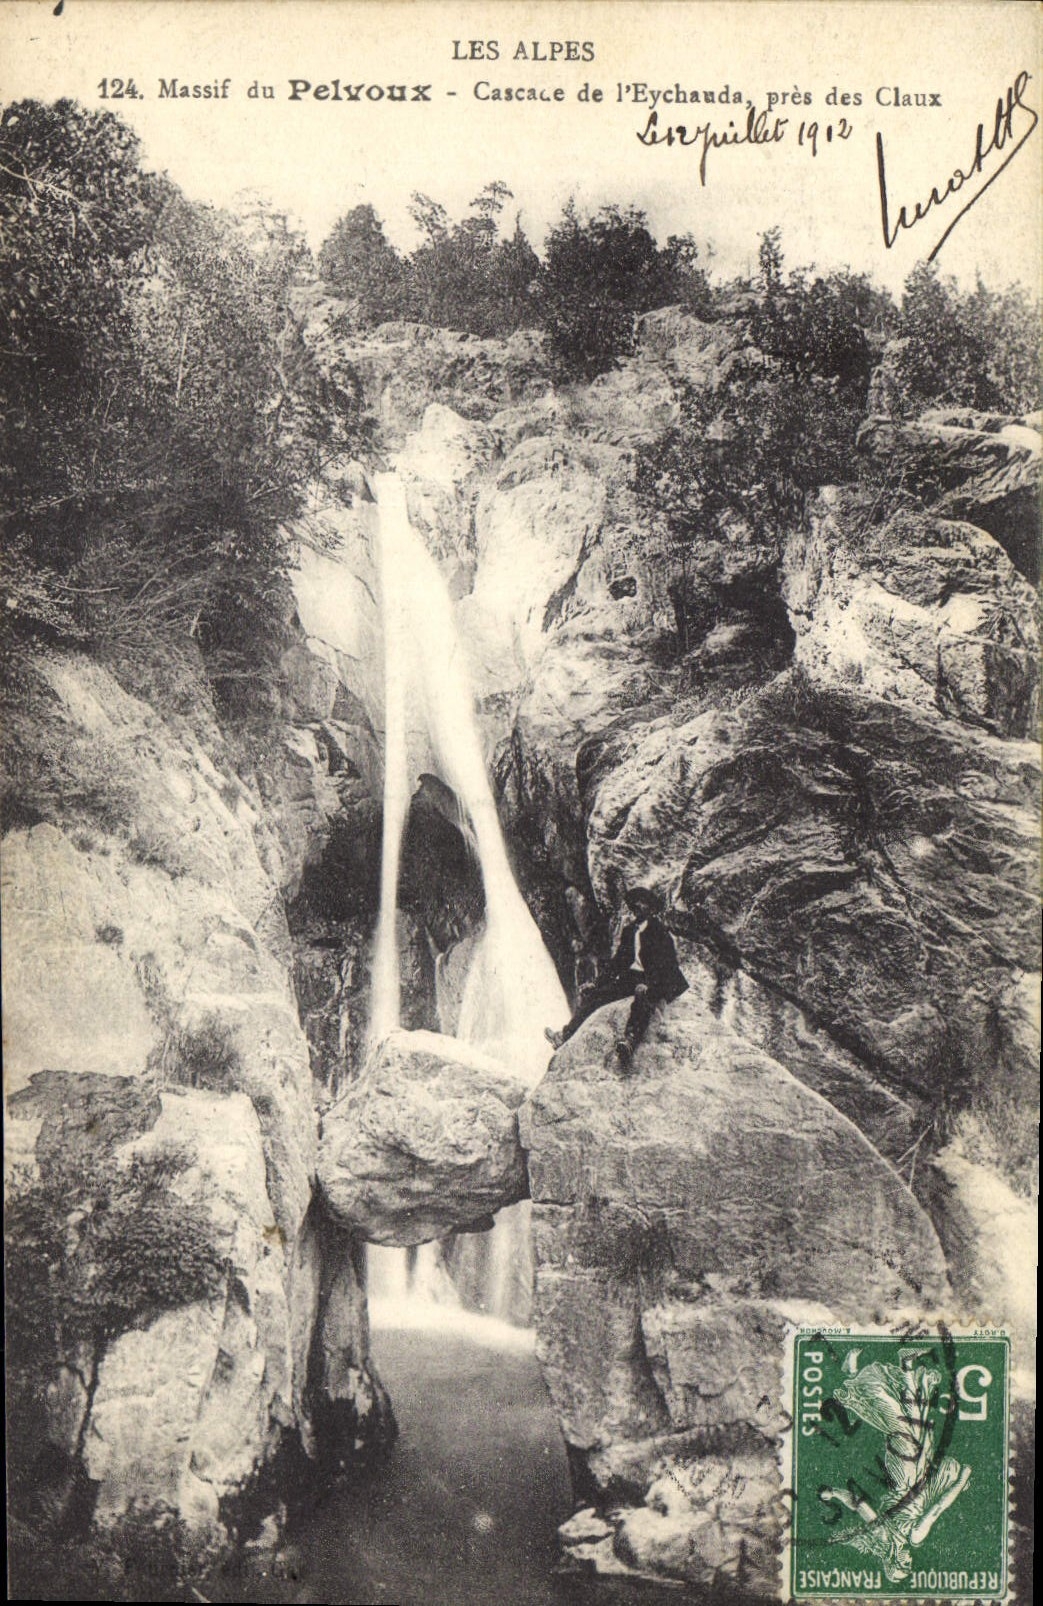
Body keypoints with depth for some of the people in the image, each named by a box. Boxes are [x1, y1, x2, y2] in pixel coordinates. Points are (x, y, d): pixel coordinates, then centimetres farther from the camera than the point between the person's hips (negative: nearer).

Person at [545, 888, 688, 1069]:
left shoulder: (659, 931, -1)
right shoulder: (628, 931, 19)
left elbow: (665, 964, -12)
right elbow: (618, 960, 20)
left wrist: (648, 985, -27)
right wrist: (598, 982, 9)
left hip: (653, 983, -7)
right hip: (630, 977, 7)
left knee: (642, 998, -40)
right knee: (593, 996, -10)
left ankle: (629, 1044, -63)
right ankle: (564, 1035, -17)